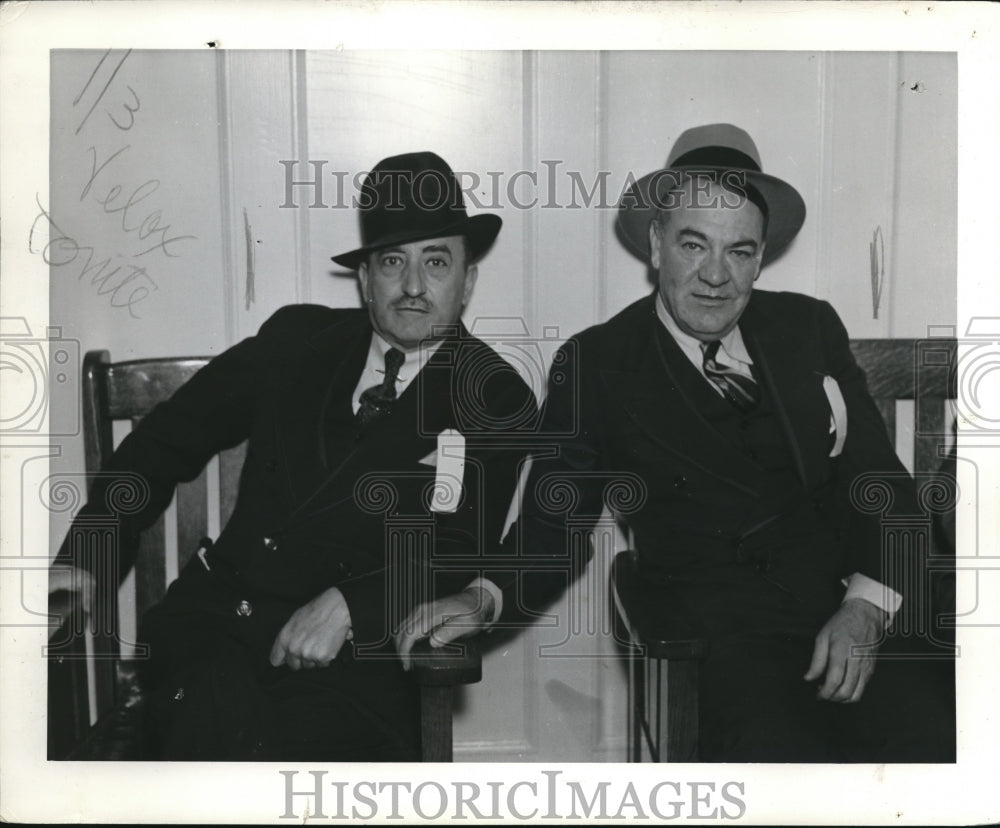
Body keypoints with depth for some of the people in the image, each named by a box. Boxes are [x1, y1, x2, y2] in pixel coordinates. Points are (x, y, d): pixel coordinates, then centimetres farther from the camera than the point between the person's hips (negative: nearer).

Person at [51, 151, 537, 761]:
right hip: (216, 615, 2)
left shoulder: (497, 400, 3)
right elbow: (166, 441, 17)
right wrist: (86, 561, 6)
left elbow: (458, 554, -6)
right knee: (223, 726, -31)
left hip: (352, 656, -1)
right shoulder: (296, 339, 11)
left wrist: (347, 604, -22)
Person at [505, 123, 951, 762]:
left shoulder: (811, 327, 12)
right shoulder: (596, 364, 4)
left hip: (871, 616, 3)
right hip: (730, 643, -3)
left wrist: (867, 607, -7)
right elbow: (551, 524, 3)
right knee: (777, 749, -31)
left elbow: (882, 478, 11)